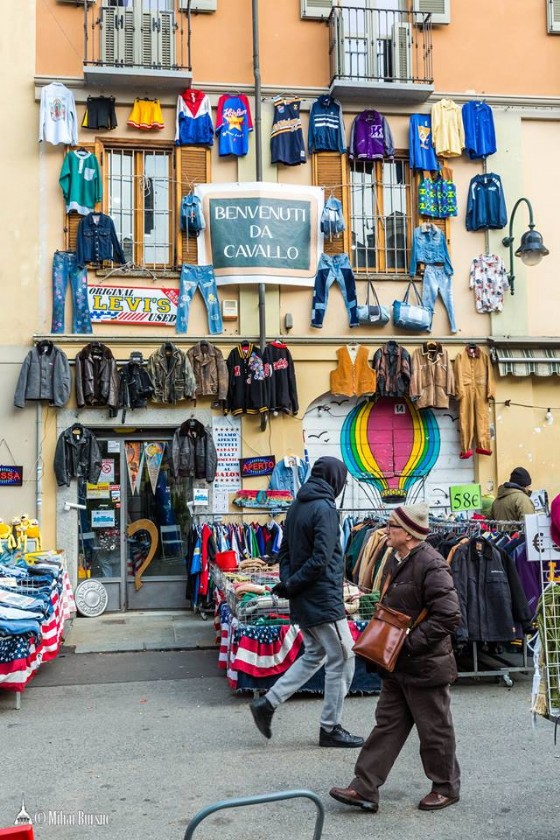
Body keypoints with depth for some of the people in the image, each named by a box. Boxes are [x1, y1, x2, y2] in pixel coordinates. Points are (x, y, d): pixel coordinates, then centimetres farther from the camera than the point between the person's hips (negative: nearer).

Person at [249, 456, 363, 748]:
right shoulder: (324, 508, -16)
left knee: (314, 655, 21)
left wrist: (287, 582, 1)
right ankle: (330, 729, 12)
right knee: (341, 660, 4)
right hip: (323, 600, -9)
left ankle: (267, 703, 16)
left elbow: (284, 551, 13)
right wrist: (291, 586, -12)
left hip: (302, 601, 9)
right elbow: (320, 560, -22)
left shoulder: (296, 507, 11)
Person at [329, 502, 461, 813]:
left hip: (425, 665, -9)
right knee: (387, 725, 12)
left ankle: (446, 788, 28)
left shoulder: (431, 566, -21)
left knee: (434, 729, 9)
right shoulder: (396, 559, 8)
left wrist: (410, 643, -23)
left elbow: (448, 616, -25)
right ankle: (365, 789, 17)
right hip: (397, 664, 9)